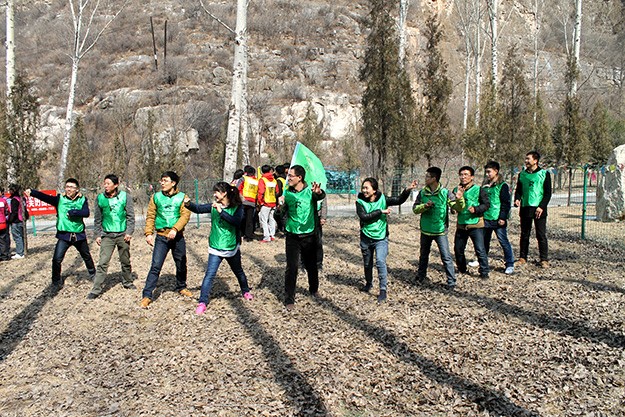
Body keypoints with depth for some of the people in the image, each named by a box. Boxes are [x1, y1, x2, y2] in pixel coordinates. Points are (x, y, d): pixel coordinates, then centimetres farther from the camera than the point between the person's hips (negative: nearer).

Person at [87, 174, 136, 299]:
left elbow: (131, 216, -1)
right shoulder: (100, 198, 2)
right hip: (107, 235, 0)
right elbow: (97, 218, 9)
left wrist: (129, 232, -8)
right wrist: (97, 234, 4)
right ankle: (96, 289, -2)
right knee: (103, 263, -6)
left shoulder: (125, 196, -2)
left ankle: (127, 282, 31)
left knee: (125, 261, 12)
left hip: (122, 235, 0)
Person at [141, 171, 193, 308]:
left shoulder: (182, 197, 0)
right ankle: (147, 295, -1)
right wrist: (149, 233, -8)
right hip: (161, 237, 0)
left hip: (178, 236, 1)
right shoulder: (156, 197, 4)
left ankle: (181, 287, 37)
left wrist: (175, 229, -23)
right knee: (155, 266, -7)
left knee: (181, 265, 14)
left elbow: (185, 215, -11)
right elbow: (150, 216, 3)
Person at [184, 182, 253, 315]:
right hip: (215, 249, 1)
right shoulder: (214, 206, -2)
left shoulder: (237, 208, -11)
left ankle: (245, 291, 46)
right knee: (209, 275, -11)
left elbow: (236, 221, -28)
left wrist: (221, 211, -35)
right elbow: (198, 208, -10)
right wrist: (189, 204, -29)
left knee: (238, 272, 22)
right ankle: (202, 302, -6)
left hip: (232, 248, 0)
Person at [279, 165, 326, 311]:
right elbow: (282, 214, 0)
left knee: (311, 265, 16)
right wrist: (281, 206, -23)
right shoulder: (287, 192, -3)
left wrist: (318, 192, -56)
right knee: (291, 267, -3)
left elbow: (321, 197, -32)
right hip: (292, 236, 0)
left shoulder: (310, 190, -9)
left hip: (309, 235, 0)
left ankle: (314, 289, 41)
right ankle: (289, 299, 7)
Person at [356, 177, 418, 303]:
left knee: (380, 262, -19)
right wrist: (381, 211, -21)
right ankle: (368, 284, 43)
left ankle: (383, 290, -9)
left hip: (381, 238, -2)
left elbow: (399, 200, -11)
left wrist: (408, 190, -28)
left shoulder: (382, 199, -5)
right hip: (366, 238, 2)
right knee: (367, 264, 17)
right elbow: (364, 217, -21)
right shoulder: (360, 202, -7)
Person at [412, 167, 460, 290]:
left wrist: (459, 200, -32)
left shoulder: (445, 193, -9)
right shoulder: (422, 193, 0)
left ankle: (451, 281, 2)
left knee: (446, 257, -7)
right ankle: (421, 275, 38)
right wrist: (425, 206, -18)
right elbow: (415, 209, 0)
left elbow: (458, 208, -11)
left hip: (440, 230, -4)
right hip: (425, 230, 4)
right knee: (423, 255, 20)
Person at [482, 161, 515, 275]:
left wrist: (503, 217, -16)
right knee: (484, 241, 15)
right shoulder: (486, 186, 14)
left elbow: (506, 203, -10)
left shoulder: (502, 186, -6)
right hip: (486, 219, 7)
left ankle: (510, 264, 3)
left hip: (498, 220, -7)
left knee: (503, 241, -4)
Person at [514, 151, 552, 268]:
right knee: (524, 235, 9)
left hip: (539, 209, -4)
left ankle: (544, 259, 7)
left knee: (541, 235, 0)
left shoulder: (544, 174, -1)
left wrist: (541, 207, -13)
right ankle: (523, 257, 17)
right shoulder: (522, 174, 10)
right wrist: (517, 199, -5)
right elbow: (519, 190, 16)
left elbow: (548, 193, -3)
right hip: (525, 208, 4)